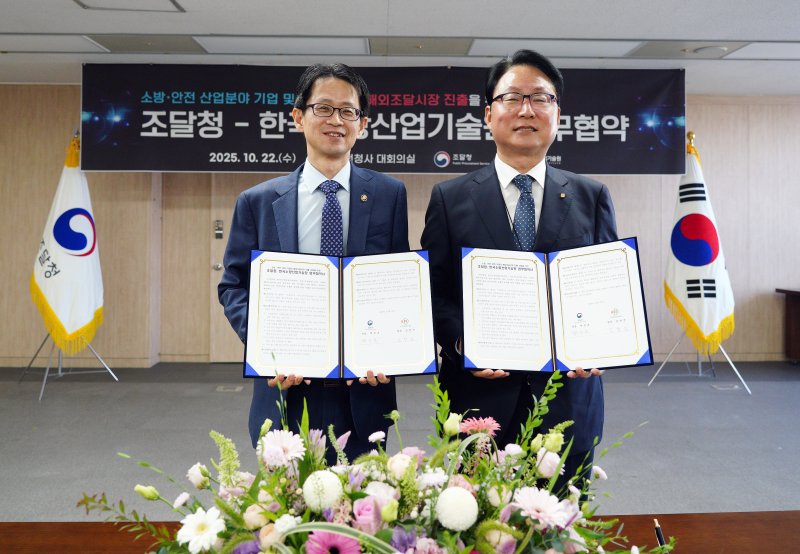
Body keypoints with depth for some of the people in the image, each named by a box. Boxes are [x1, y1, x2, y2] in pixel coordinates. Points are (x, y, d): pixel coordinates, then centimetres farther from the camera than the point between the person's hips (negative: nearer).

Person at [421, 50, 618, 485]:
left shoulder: (592, 197, 8)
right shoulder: (450, 198, 4)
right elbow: (434, 293, 2)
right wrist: (461, 343, -15)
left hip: (567, 400, 2)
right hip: (479, 397, -1)